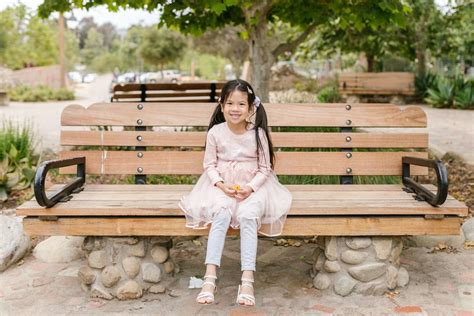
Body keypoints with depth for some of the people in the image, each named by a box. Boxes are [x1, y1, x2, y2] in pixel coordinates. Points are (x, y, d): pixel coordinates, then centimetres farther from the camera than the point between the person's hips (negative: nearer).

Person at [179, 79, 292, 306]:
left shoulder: (258, 133, -5)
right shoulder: (215, 132, -4)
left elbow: (264, 168, -1)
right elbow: (209, 165, 2)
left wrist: (250, 187, -17)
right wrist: (221, 185, -15)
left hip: (252, 185, 0)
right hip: (222, 184, 1)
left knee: (248, 215, -31)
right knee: (221, 214, -31)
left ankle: (247, 280, -30)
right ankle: (210, 278, -32)